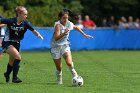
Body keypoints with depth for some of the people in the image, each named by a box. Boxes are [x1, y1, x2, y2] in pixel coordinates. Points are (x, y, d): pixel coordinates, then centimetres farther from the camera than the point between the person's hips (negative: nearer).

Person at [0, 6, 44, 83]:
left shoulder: (25, 23, -11)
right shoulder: (11, 21, -21)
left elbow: (33, 30, -18)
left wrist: (39, 35, -34)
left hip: (16, 44, 5)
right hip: (7, 43, -5)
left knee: (12, 62, 18)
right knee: (18, 57, -24)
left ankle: (7, 74, 49)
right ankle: (14, 77, -17)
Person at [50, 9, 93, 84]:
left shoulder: (69, 24, -4)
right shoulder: (58, 25, -21)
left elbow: (76, 27, 20)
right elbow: (56, 38, -31)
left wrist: (84, 34, 22)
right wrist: (64, 33, -45)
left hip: (65, 45, 3)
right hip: (56, 46, -3)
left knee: (69, 62, -23)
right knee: (59, 67, 0)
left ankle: (74, 73, 6)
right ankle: (59, 81, 26)